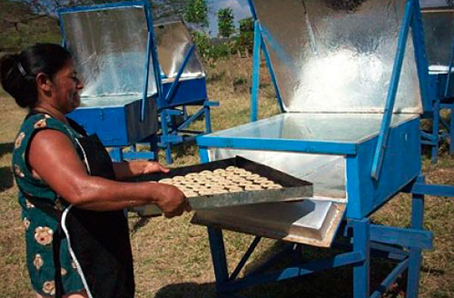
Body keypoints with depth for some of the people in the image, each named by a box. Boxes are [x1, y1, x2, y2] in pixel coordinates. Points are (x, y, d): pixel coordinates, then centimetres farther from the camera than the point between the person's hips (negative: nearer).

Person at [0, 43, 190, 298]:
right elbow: (81, 190, -41)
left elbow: (95, 171, 23)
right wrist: (156, 193, -40)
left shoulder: (61, 126, 9)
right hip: (71, 265, -10)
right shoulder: (43, 136, -25)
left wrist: (140, 168, 14)